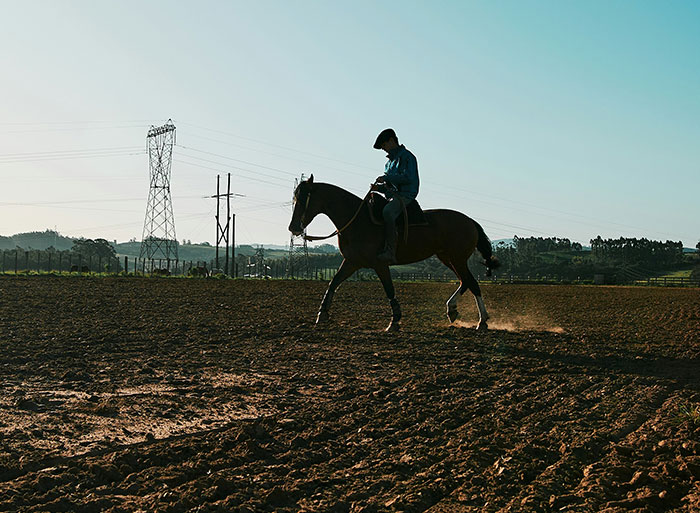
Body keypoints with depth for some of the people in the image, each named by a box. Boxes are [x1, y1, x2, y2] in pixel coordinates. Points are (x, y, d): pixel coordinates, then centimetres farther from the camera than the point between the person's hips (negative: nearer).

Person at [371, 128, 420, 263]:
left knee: (387, 212, -37)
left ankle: (390, 251, -43)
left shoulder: (407, 156, -3)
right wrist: (379, 187, 6)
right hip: (392, 196, 10)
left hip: (405, 195, -10)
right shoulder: (390, 162, 25)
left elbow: (408, 177, -18)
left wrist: (386, 178, -16)